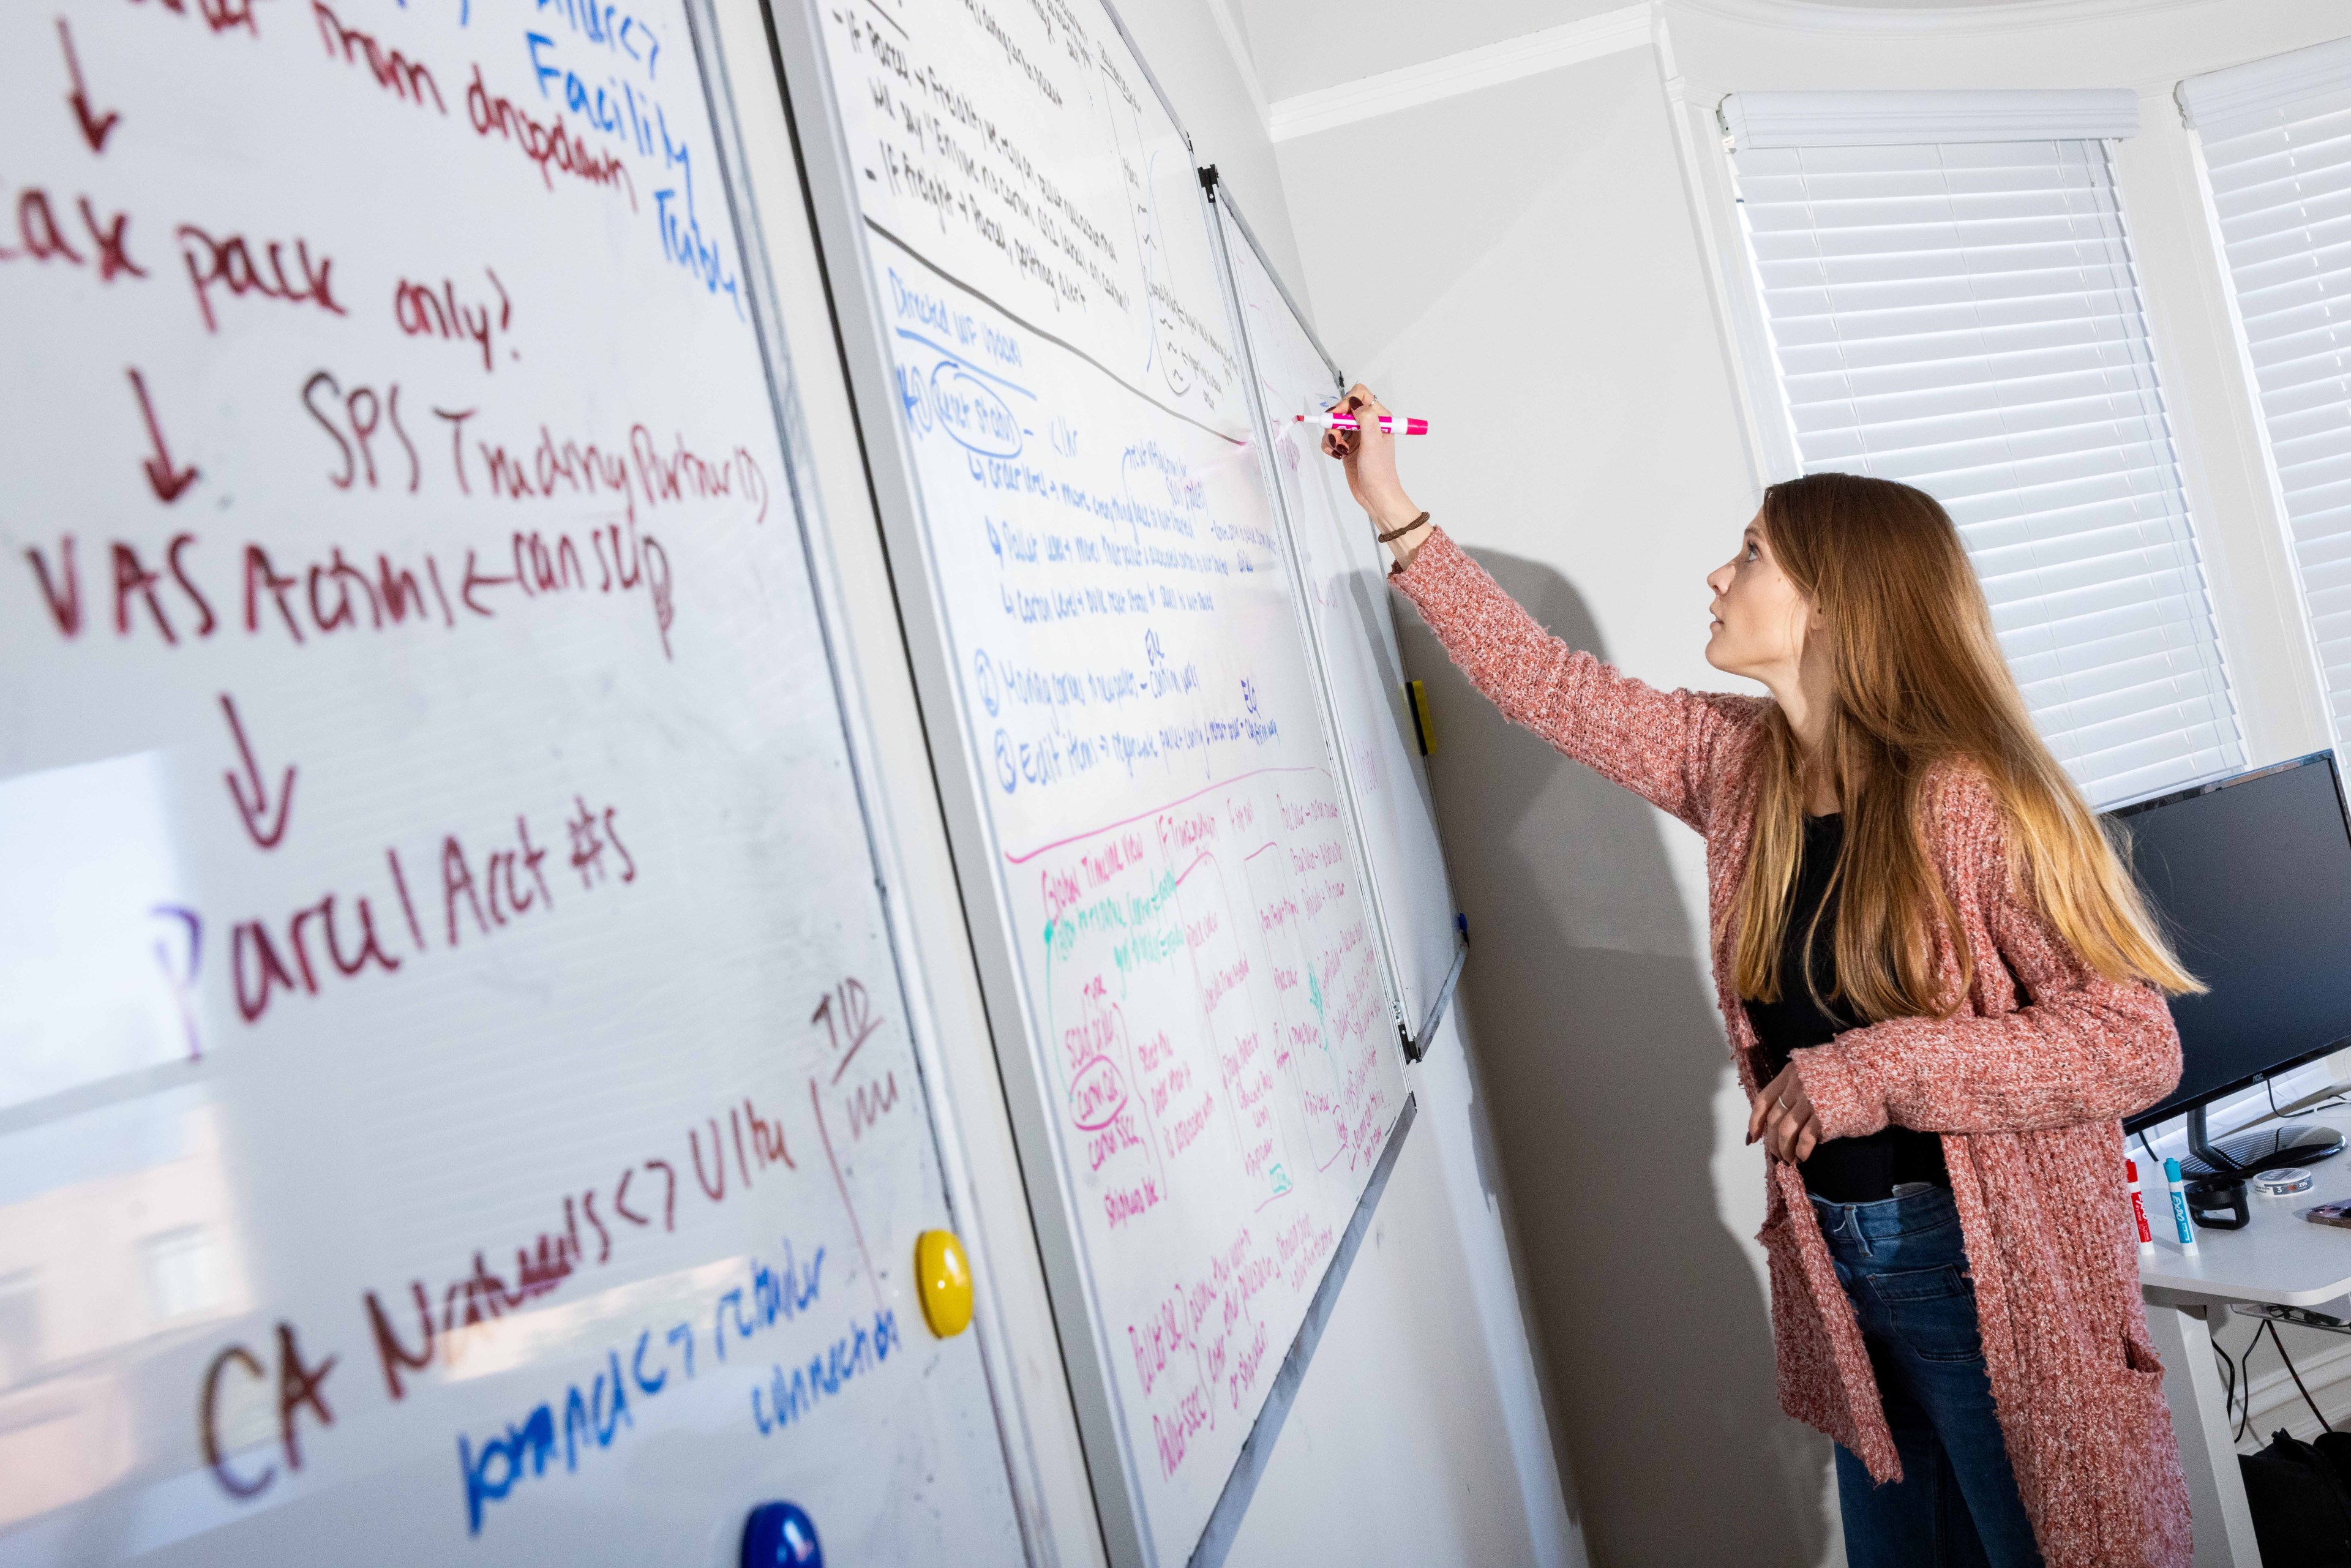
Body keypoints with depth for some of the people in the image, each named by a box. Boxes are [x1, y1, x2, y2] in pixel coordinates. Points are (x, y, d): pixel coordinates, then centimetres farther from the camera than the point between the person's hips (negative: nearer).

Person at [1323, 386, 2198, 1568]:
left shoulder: (1973, 800, -19)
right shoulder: (1735, 763, 0)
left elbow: (2134, 1040, -19)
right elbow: (1546, 684, 7)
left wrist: (1877, 1070, -24)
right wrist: (1398, 518, 9)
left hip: (1989, 1279, -6)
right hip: (1836, 1264, 6)